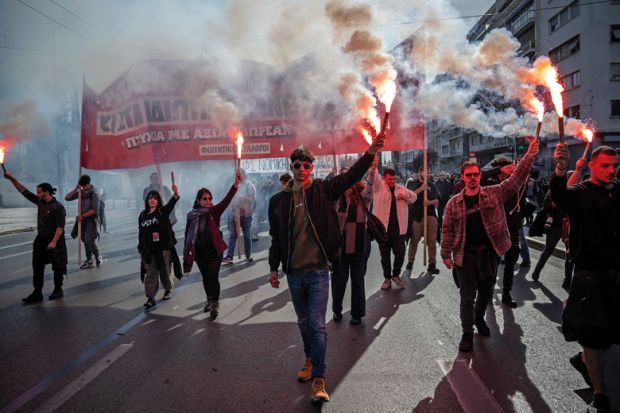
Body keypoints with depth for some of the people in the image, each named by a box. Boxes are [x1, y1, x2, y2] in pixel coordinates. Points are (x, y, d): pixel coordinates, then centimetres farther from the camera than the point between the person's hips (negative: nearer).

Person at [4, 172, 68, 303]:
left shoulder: (58, 207, -17)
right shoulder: (39, 201, 5)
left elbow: (60, 227, -22)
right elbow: (24, 191, 8)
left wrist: (53, 242, -27)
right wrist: (12, 179, 0)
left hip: (55, 240, -7)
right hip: (41, 239, 7)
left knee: (57, 266, 6)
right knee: (37, 266, 5)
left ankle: (58, 290, 21)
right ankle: (37, 293, 9)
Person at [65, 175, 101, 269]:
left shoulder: (94, 194, -11)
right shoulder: (80, 192, 5)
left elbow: (95, 210, -17)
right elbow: (67, 198, 3)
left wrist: (83, 216, -16)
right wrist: (76, 189, -7)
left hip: (91, 220, -6)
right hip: (82, 220, 6)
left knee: (89, 240, -13)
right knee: (85, 241, 8)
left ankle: (98, 258, 6)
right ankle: (89, 261, 16)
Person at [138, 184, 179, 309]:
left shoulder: (163, 211, -4)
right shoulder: (143, 215, 7)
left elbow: (171, 203, -24)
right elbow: (141, 233, 12)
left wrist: (176, 194, -45)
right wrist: (141, 248, 11)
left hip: (164, 248, -2)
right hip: (149, 250, 2)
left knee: (165, 271, 11)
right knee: (151, 274, -1)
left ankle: (168, 289, 35)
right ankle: (150, 298, 2)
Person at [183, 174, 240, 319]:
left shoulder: (214, 211, -7)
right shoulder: (192, 215, -4)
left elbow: (226, 200, -21)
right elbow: (187, 235, 0)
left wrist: (235, 185, -34)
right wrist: (187, 253, 0)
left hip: (214, 250, -2)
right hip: (199, 252, 2)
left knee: (213, 277, -6)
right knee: (205, 277, 16)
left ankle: (215, 304, 5)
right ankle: (209, 300, 35)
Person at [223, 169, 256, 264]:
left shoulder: (249, 185, -3)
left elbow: (253, 199, -11)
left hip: (245, 214, -3)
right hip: (233, 213, 3)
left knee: (247, 236, 7)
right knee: (232, 235, -2)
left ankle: (248, 256, 19)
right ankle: (229, 256, -4)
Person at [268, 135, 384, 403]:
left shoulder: (323, 190, -3)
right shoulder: (281, 200, 4)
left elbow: (351, 176, -14)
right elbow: (276, 237, 10)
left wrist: (370, 153, -29)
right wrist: (274, 267, 11)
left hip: (318, 271, -3)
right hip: (294, 272, 3)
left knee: (317, 325, -6)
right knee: (304, 322, 19)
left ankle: (318, 380, 1)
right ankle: (310, 360, 42)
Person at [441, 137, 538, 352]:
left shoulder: (495, 193, 1)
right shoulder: (454, 202, 0)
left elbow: (516, 179, -7)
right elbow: (447, 230, 3)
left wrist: (529, 156, -18)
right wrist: (446, 254, 1)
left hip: (489, 252, 2)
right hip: (465, 255, -2)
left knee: (486, 292, 18)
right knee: (467, 296, 3)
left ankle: (479, 317, 45)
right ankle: (467, 333, 16)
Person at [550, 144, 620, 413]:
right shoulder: (580, 193, -7)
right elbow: (559, 195, -30)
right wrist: (561, 170, -48)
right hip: (589, 273, -5)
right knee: (593, 332, 2)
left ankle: (583, 359, 42)